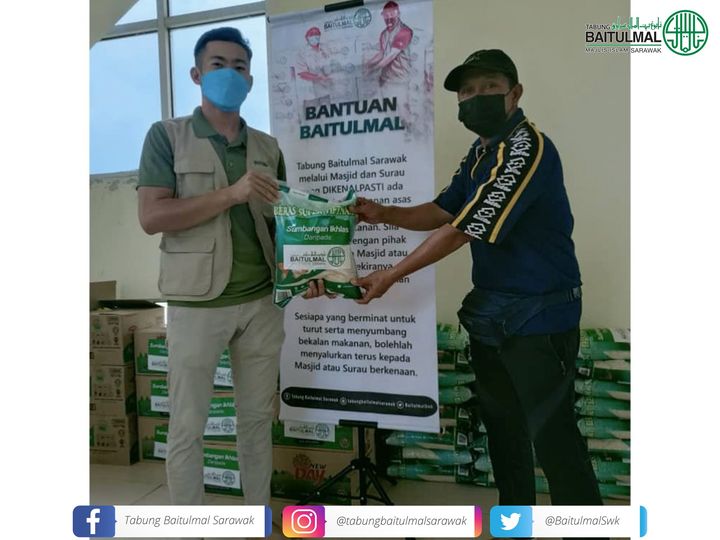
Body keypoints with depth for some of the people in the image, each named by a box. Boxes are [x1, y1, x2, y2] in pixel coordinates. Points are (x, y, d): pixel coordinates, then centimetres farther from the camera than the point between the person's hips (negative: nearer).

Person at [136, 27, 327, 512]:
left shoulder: (268, 148, 11)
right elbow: (151, 217, -12)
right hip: (196, 303, -3)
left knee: (258, 419, 14)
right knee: (188, 427, 6)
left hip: (262, 302, 4)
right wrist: (231, 193, -19)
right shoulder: (167, 136, -1)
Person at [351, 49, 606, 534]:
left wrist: (390, 276, -17)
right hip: (490, 312, 9)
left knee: (551, 434, -1)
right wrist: (384, 214, -2)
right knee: (502, 425, 19)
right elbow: (442, 212, 15)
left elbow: (465, 230, -23)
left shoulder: (528, 148, -19)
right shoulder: (481, 152, 11)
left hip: (539, 315, -9)